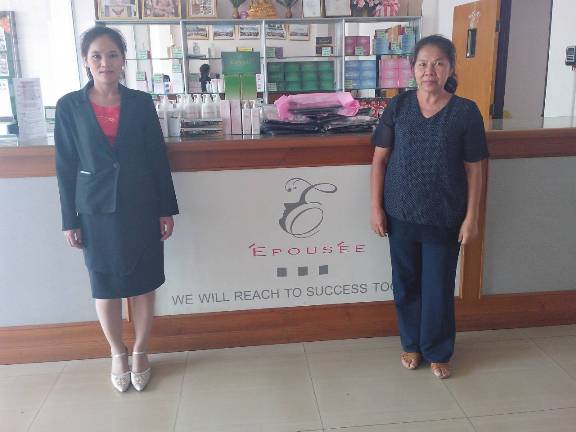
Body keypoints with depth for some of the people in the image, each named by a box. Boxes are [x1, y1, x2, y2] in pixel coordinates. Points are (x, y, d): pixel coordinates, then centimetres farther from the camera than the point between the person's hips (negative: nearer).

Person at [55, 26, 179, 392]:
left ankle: (140, 353, 27)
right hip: (97, 210, 0)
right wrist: (70, 220, -1)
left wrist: (167, 209, 1)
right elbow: (65, 167, 0)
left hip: (141, 207, 1)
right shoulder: (69, 106, -1)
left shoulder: (141, 102, 0)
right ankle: (118, 354, 30)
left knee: (143, 283, 8)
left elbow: (158, 158, 2)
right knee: (105, 287, 9)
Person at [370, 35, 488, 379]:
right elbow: (380, 159, 0)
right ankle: (412, 344, 36)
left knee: (439, 287, 10)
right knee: (405, 283, 14)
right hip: (401, 214, 2)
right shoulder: (398, 107, -3)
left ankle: (438, 351, 31)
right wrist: (376, 207, -3)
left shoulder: (466, 112, -7)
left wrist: (471, 217, -5)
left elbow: (473, 169, -3)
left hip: (445, 218, -1)